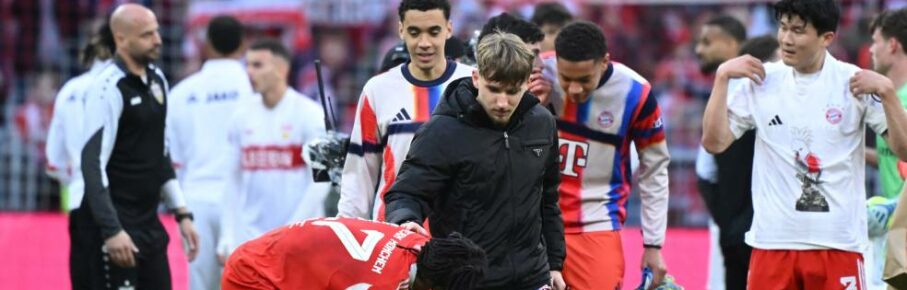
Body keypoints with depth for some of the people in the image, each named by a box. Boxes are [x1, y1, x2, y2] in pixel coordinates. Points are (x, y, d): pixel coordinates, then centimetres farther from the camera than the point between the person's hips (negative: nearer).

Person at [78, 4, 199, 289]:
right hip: (115, 224, -8)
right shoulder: (108, 87, -14)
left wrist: (182, 213, 17)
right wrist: (111, 230, -22)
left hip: (149, 223, 8)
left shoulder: (156, 80, 11)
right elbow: (93, 164, -18)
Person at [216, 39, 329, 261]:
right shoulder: (241, 117, 8)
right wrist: (227, 238, 5)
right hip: (249, 238, 4)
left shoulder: (309, 114, -5)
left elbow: (321, 180, -8)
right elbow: (233, 180, 12)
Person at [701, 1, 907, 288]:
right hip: (773, 241, 2)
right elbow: (714, 142, 2)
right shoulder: (761, 81, 4)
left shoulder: (854, 84, -3)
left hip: (838, 242, -2)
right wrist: (722, 76, -4)